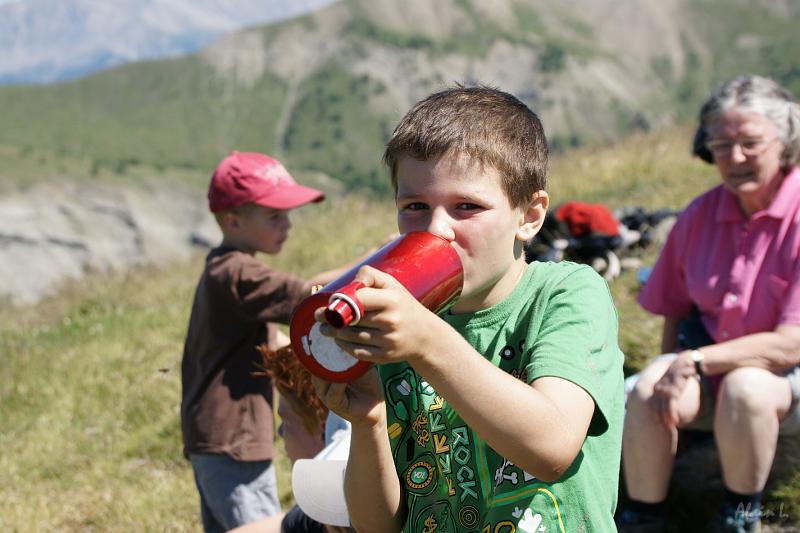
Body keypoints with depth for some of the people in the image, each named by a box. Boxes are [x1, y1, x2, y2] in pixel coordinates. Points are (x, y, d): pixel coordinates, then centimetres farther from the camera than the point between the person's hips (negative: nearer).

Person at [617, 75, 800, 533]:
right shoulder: (701, 215, 0)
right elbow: (676, 308, 11)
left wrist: (695, 362, -21)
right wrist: (673, 373, -5)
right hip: (708, 363, 4)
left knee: (745, 388, -36)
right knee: (649, 391, -26)